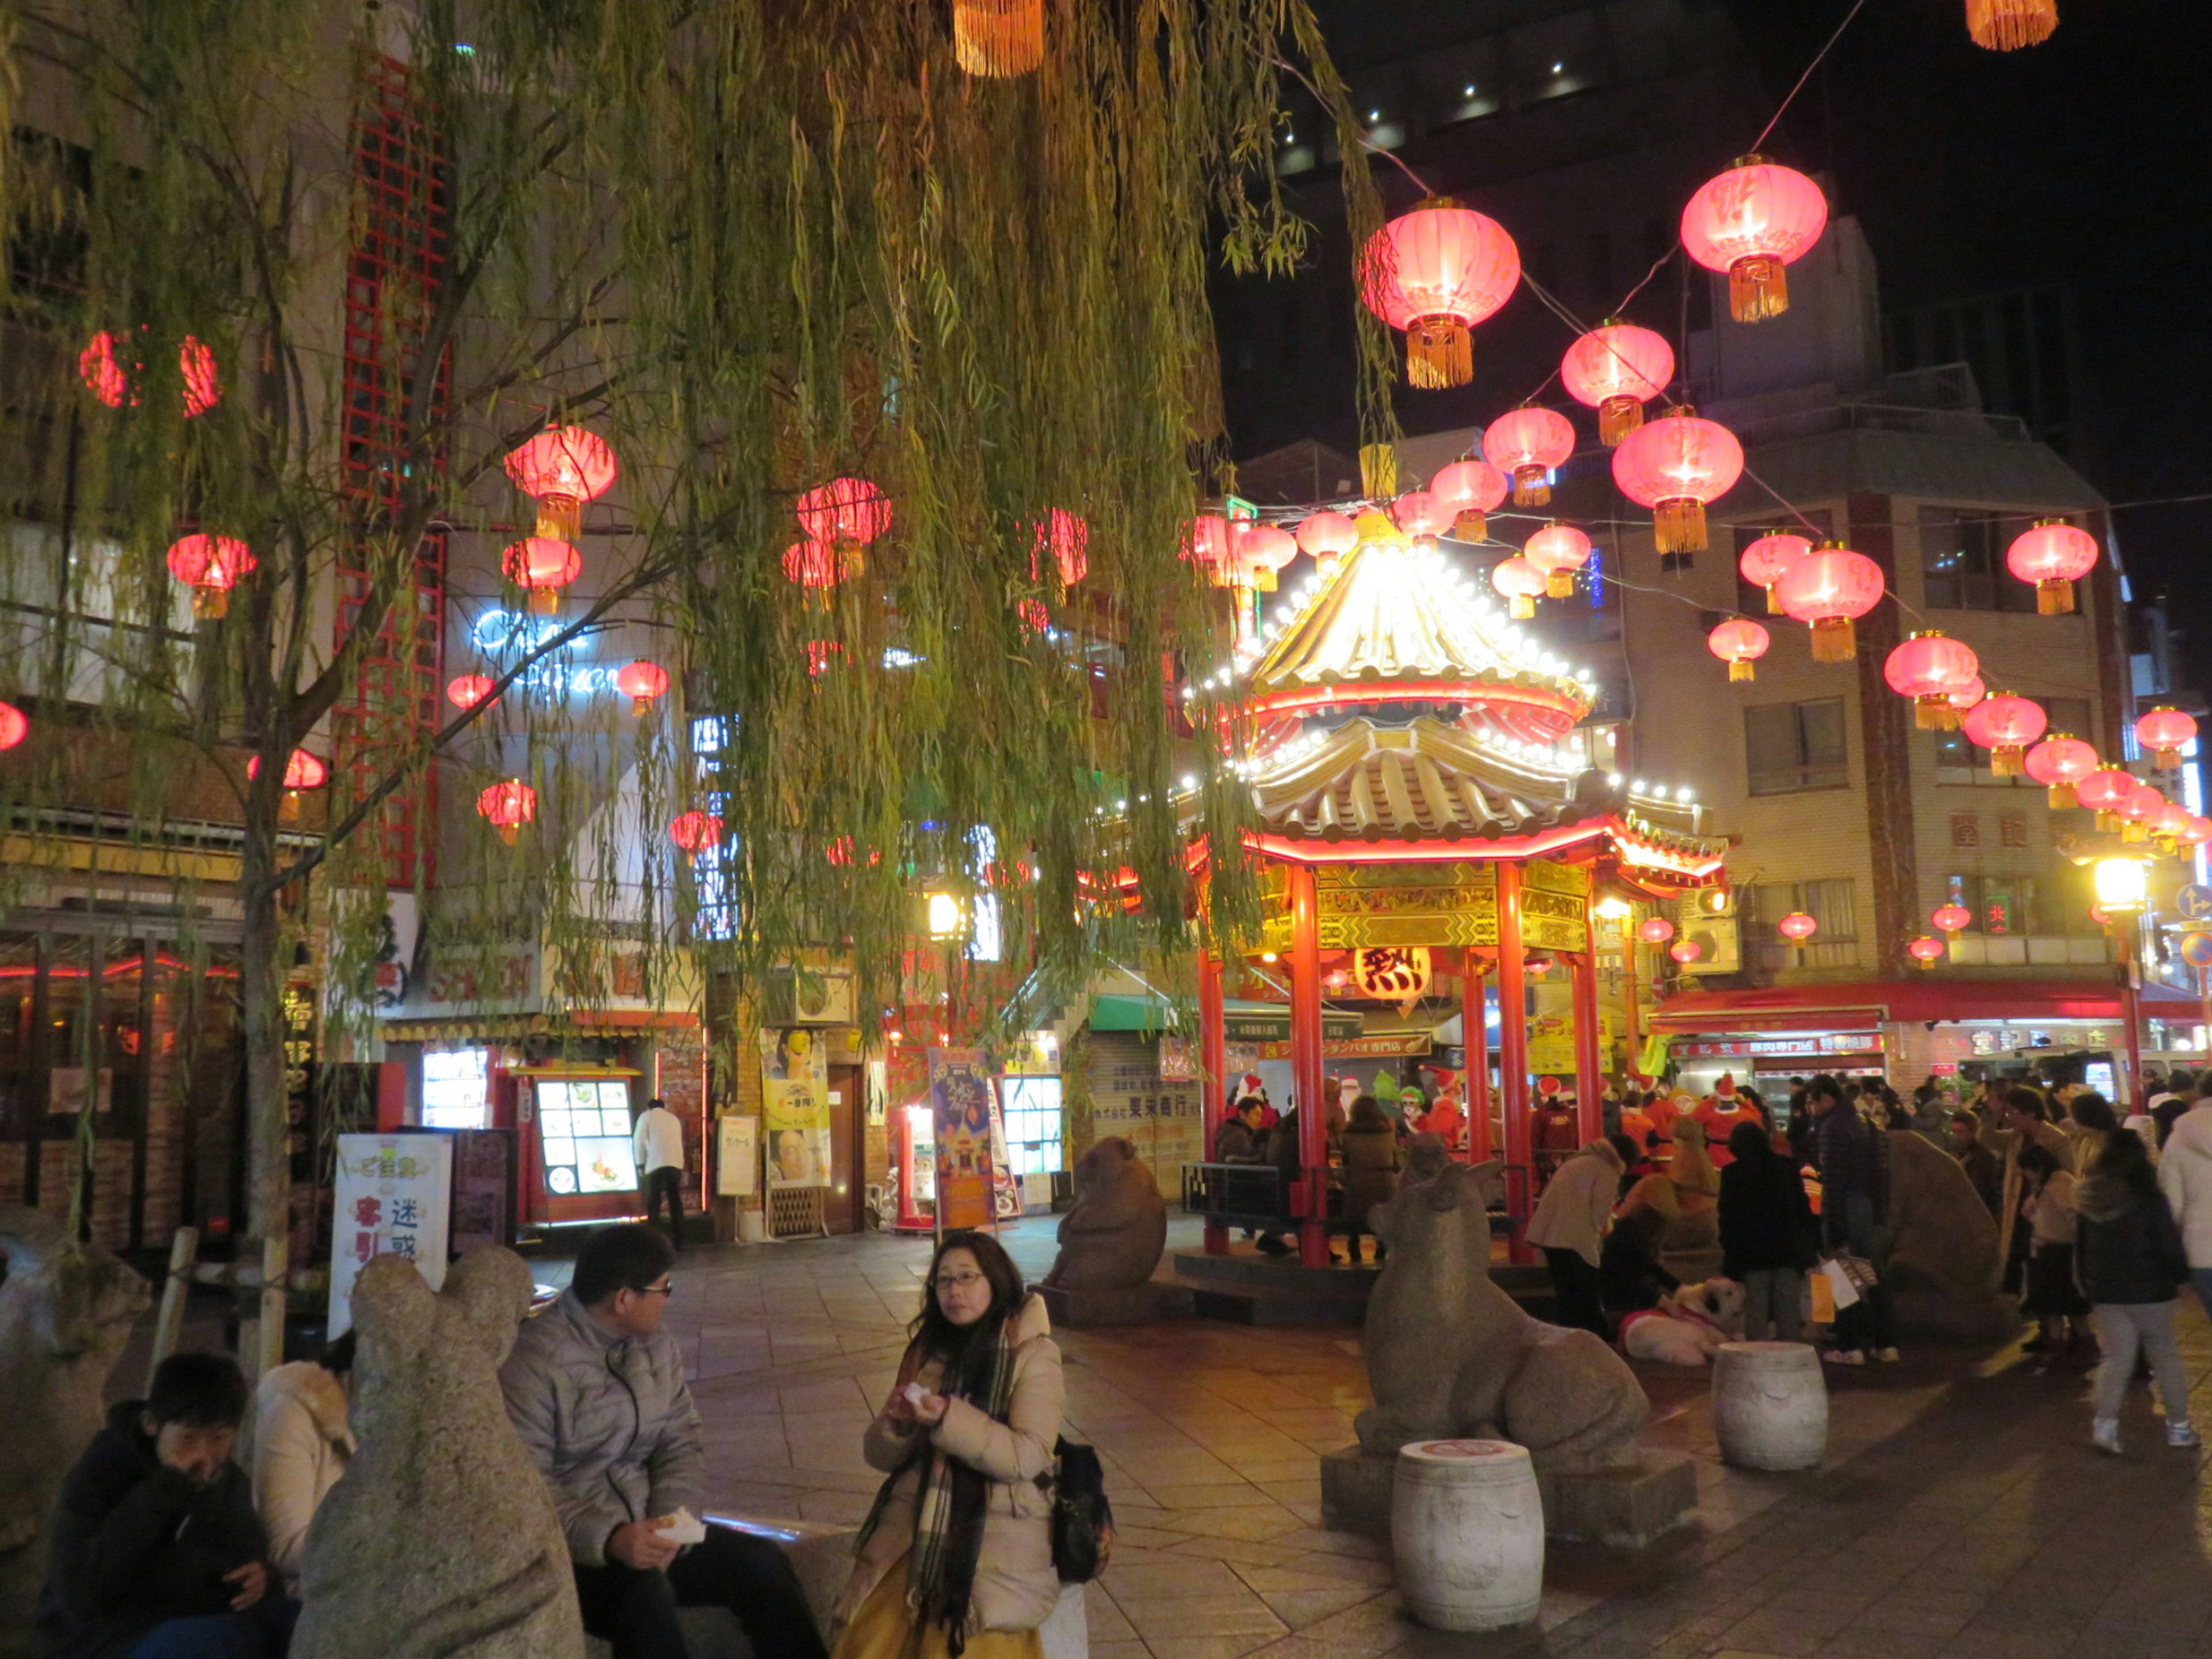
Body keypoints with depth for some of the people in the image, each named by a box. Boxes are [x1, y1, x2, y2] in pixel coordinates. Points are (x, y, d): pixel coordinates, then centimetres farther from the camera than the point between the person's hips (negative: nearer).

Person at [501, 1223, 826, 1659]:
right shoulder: (534, 1363, -17)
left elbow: (683, 1444, 8)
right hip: (570, 1548, -7)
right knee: (647, 1595, -34)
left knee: (762, 1565, -8)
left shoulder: (659, 1348, 8)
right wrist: (606, 1538, -31)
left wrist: (667, 1520, -11)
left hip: (642, 1531, 7)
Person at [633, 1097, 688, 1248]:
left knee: (654, 1204, 5)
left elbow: (639, 1140, 2)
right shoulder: (674, 1118, 25)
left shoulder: (646, 1116, 11)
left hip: (657, 1165, -4)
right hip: (677, 1164, 4)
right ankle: (678, 1241, 11)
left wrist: (641, 1164, 7)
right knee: (676, 1203, 11)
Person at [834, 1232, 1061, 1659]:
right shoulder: (927, 1350, 11)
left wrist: (948, 1419, -24)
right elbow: (878, 1455, 10)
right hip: (916, 1523, 4)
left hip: (996, 1526, -4)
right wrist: (896, 1424, -12)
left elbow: (1027, 1457, -13)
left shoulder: (1033, 1354, -2)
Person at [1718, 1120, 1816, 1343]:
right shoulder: (1786, 1168, 5)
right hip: (1788, 1251, 2)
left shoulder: (1732, 1174, -3)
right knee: (1787, 1314, 7)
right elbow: (1804, 1210, 7)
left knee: (1756, 1313, 0)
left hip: (1751, 1253, -2)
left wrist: (1728, 1249, 3)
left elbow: (1727, 1217, -3)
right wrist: (1806, 1247, 11)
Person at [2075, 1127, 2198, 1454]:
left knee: (2117, 1357, 6)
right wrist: (2181, 1273, 7)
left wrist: (2087, 1287, 18)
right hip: (2149, 1292, -4)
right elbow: (2169, 1244, -12)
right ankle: (2178, 1426, 19)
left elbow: (2080, 1248, 10)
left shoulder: (2089, 1198, 3)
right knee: (2165, 1356, 11)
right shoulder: (2148, 1198, -14)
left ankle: (2105, 1422, -9)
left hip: (2104, 1293, 4)